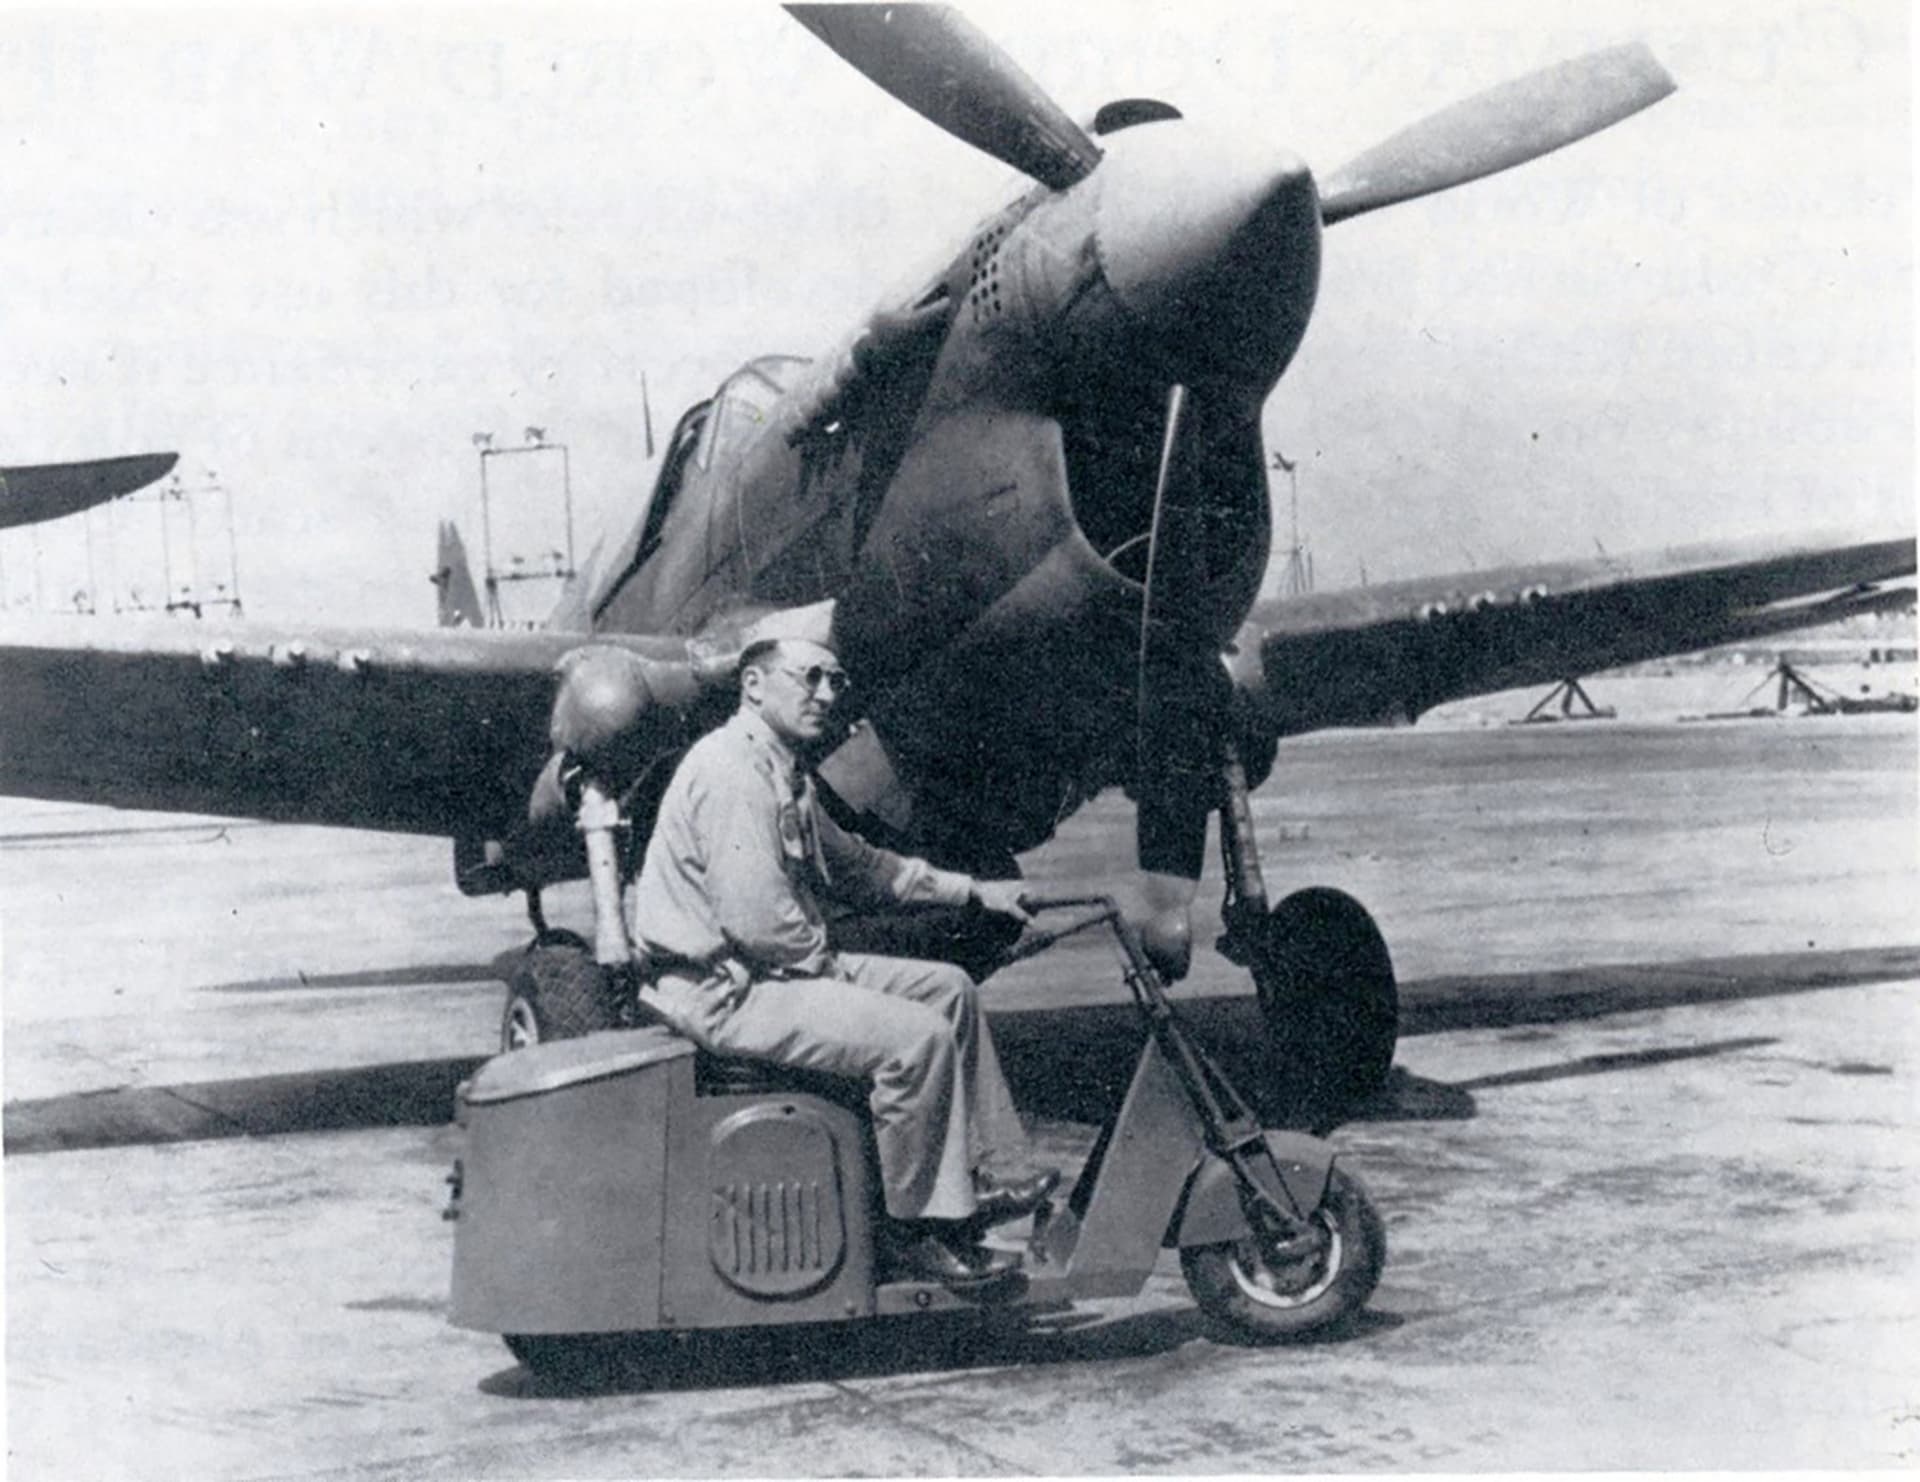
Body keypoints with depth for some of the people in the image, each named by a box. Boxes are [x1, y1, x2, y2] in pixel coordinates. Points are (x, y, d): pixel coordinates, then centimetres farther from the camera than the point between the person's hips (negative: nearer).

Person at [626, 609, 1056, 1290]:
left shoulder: (787, 772, 14)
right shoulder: (732, 772, -20)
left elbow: (853, 863, 26)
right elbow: (754, 920, -27)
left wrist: (974, 890, 22)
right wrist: (822, 961, -10)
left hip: (782, 965, 11)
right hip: (723, 991, -11)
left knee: (948, 988, 11)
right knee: (919, 1037, -20)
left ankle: (976, 1181, 13)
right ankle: (917, 1226, -6)